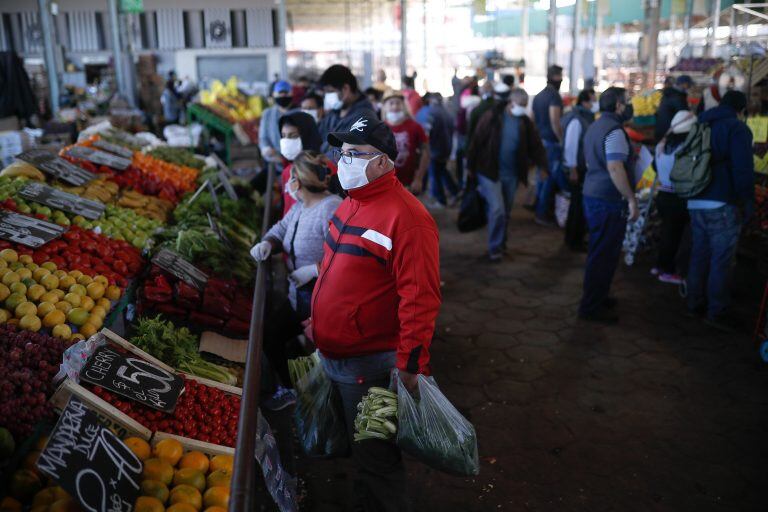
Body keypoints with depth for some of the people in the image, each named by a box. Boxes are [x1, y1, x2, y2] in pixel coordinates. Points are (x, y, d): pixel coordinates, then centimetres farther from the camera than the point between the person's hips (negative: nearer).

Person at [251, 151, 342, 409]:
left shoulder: (331, 209, -26)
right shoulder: (300, 206, 5)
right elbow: (282, 227, 20)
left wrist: (314, 269, -27)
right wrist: (268, 243, -1)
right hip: (299, 298, 10)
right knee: (270, 335, 14)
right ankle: (287, 388, 35)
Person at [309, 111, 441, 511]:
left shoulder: (404, 217, -23)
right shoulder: (351, 203, 7)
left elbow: (420, 299, -25)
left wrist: (410, 368, -22)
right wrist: (319, 319, 21)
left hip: (370, 364, -9)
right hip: (333, 354, 9)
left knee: (374, 458, 9)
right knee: (357, 447, 26)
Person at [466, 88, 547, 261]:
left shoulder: (525, 122, -1)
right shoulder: (492, 117, -12)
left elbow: (535, 145, 0)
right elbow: (477, 142, -9)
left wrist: (543, 166, -11)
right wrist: (471, 167, -7)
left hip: (511, 175, 4)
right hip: (489, 172, -4)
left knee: (506, 212, 14)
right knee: (497, 209, -12)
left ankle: (501, 244, 32)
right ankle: (495, 247, 4)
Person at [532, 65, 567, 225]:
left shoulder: (538, 96, 12)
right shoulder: (554, 96, -15)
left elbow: (533, 119, 16)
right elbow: (555, 122, -23)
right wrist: (562, 140, -16)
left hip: (540, 141, 9)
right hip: (551, 143, -9)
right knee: (551, 177, -2)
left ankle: (539, 210, 24)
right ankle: (542, 214, 2)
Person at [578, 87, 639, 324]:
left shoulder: (595, 126, 14)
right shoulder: (614, 131, -17)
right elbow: (615, 168, -27)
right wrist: (632, 200, -25)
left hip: (592, 195, 10)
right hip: (608, 201, -10)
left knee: (598, 251, 19)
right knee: (605, 255, -3)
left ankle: (596, 297, 29)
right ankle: (592, 307, 2)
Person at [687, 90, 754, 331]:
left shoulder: (700, 126, 15)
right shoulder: (738, 128, -9)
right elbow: (744, 171, -15)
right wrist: (747, 204, -7)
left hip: (696, 203, 7)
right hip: (722, 205, -7)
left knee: (699, 253, 16)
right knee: (721, 259, -1)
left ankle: (695, 301, 23)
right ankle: (717, 311, 3)